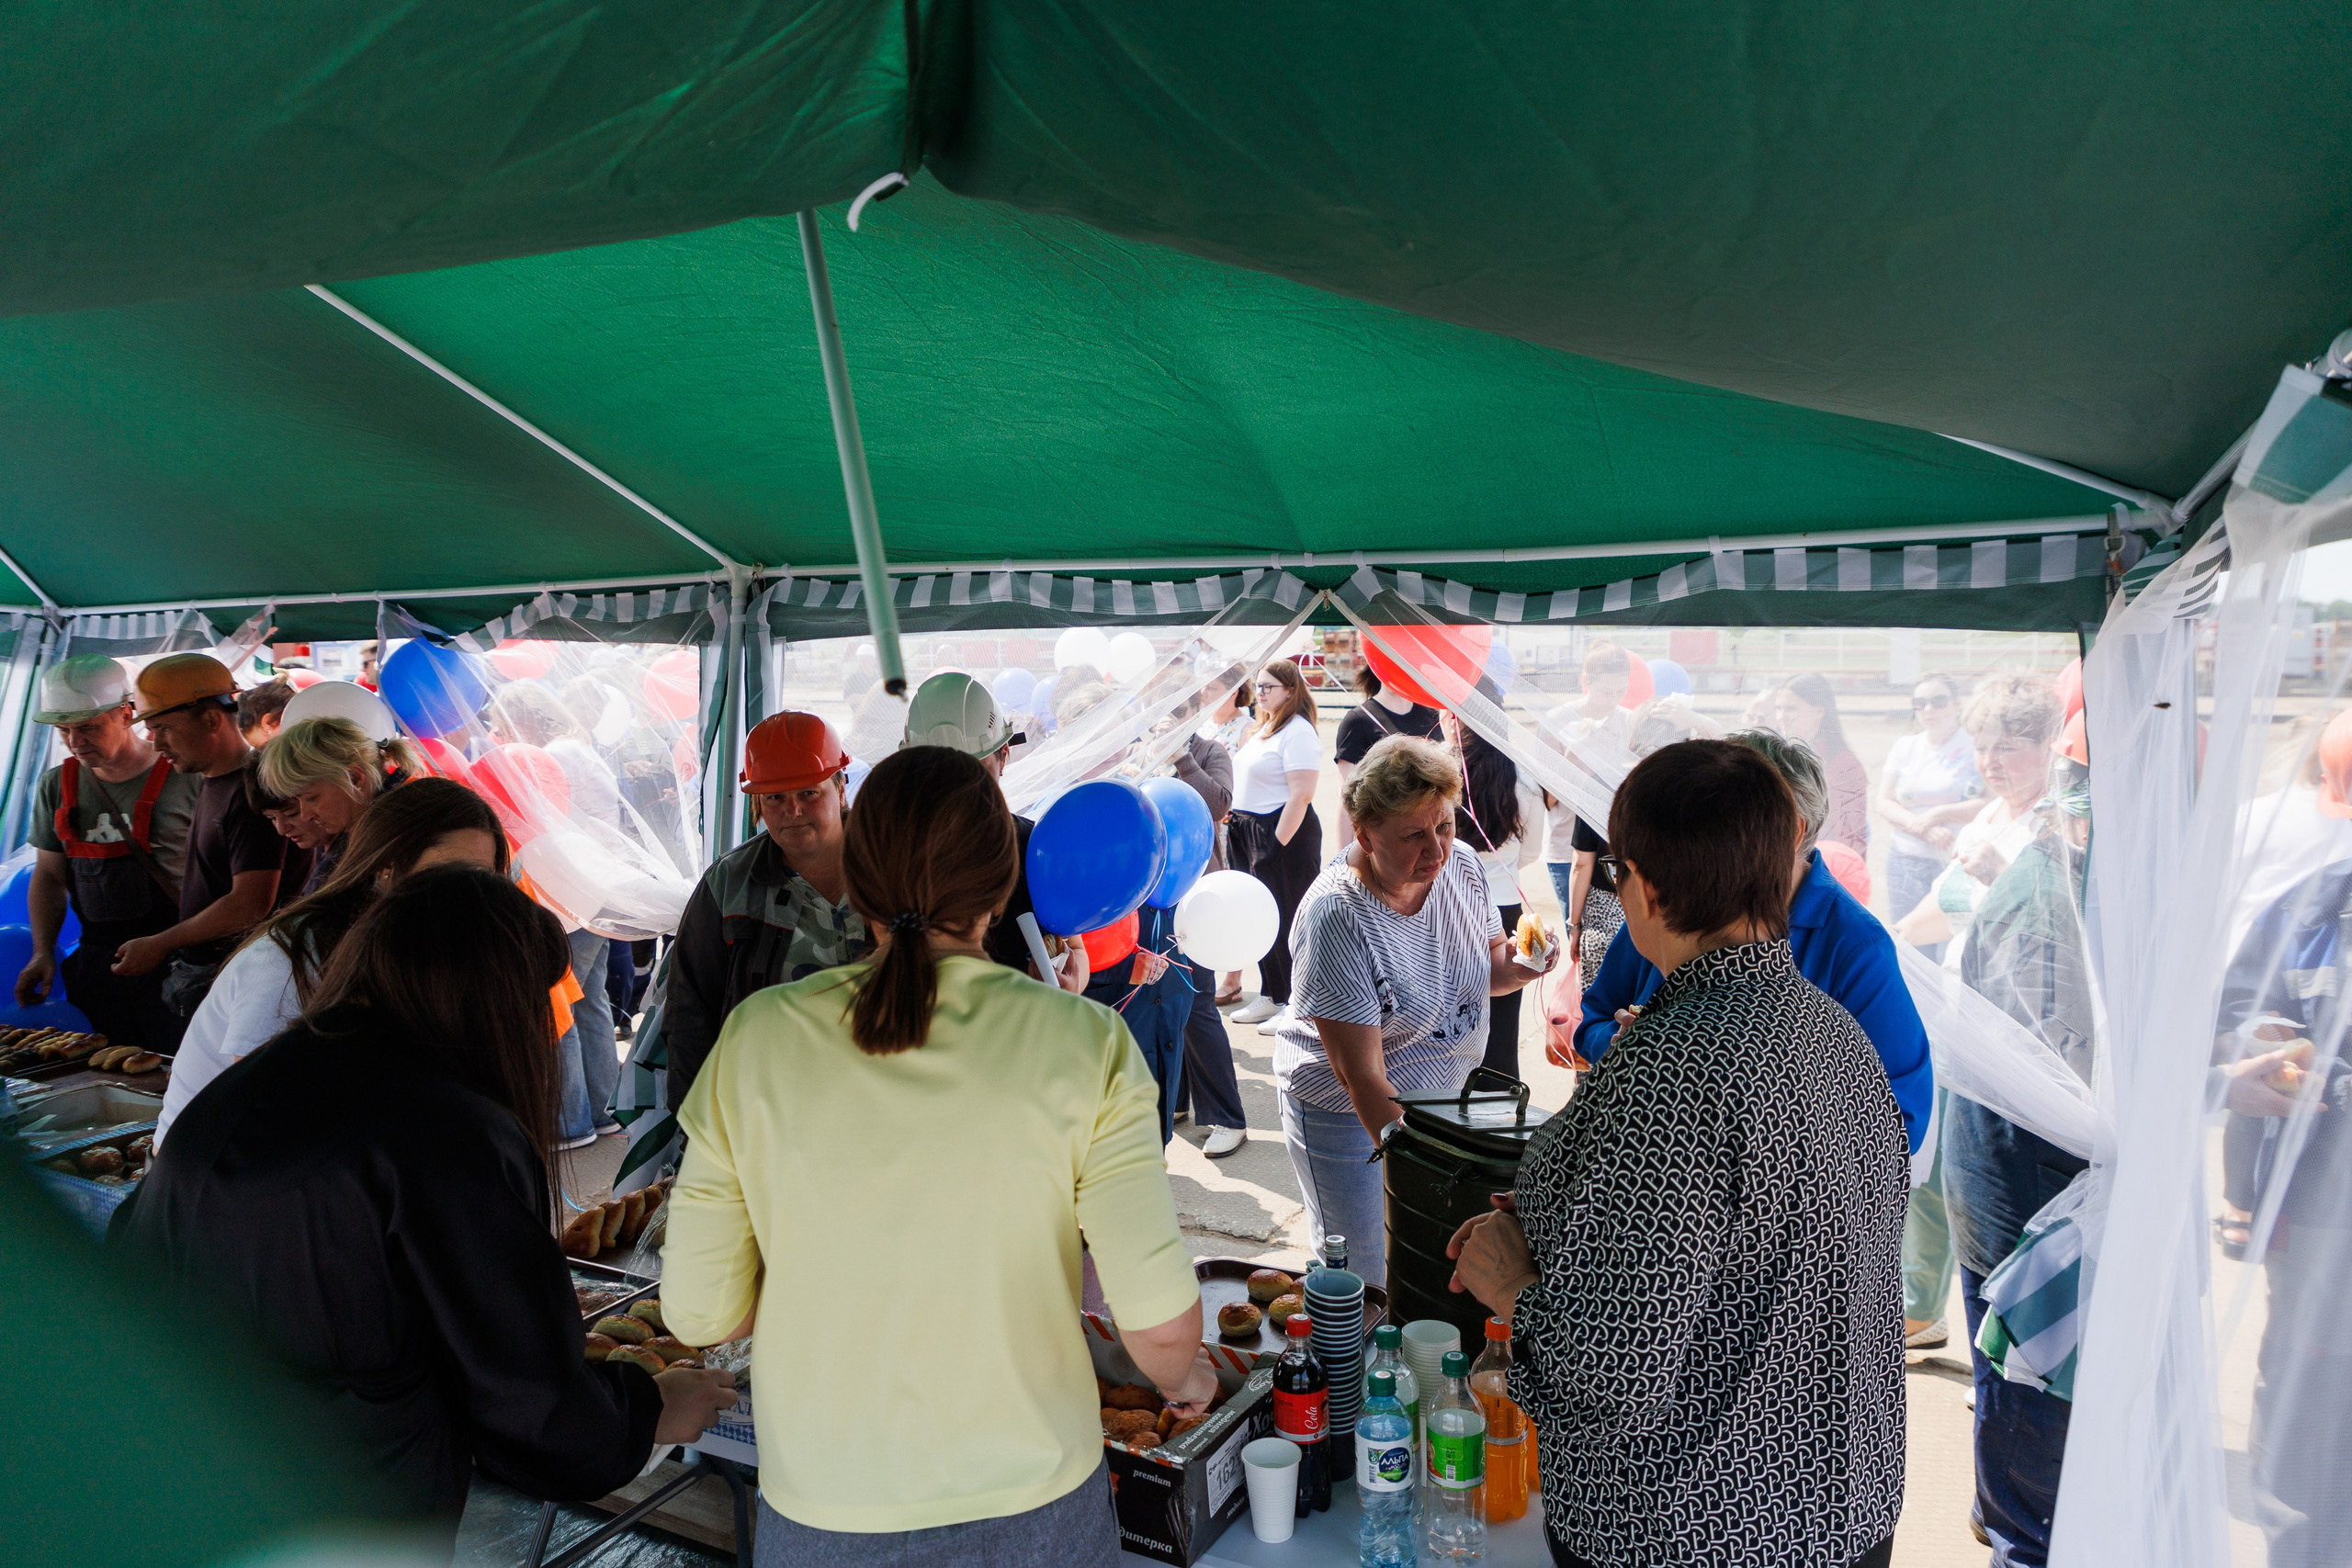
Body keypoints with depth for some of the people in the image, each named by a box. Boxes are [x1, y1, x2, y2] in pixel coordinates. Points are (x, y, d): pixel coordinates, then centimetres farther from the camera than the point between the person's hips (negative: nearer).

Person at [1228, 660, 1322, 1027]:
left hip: (1285, 835, -9)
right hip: (1251, 832, 10)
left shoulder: (1297, 732, -14)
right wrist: (1234, 813, 8)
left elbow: (1301, 794, -20)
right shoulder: (1263, 729, 16)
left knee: (1286, 918, -2)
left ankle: (1294, 1004, 8)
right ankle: (1272, 996, 25)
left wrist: (1278, 843, -22)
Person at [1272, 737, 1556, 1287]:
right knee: (1362, 1278, 5)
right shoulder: (1336, 916, -29)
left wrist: (1517, 966, -17)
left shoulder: (1461, 862, -10)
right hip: (1346, 1113, -5)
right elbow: (1360, 1075, -28)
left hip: (1440, 1095, 6)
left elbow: (1485, 971, 7)